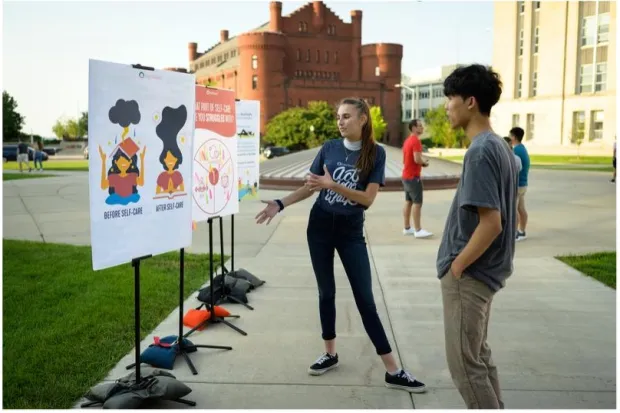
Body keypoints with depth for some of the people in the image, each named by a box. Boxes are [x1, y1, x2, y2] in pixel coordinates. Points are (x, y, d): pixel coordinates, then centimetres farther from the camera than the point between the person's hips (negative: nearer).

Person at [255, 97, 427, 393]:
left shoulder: (376, 153, -7)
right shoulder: (329, 148, -1)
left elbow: (368, 198, -15)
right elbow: (310, 187, 5)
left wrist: (332, 184, -25)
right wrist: (280, 204, -7)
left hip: (351, 231, -2)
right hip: (320, 226, 2)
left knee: (365, 298, -1)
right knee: (326, 292, 11)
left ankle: (392, 371, 5)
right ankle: (330, 354, 28)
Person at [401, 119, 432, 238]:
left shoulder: (407, 140, 14)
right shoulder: (416, 141, -17)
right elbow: (417, 159, -26)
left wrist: (421, 162, 14)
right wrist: (425, 163, -6)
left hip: (406, 176, 10)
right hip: (413, 177, -10)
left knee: (408, 202, 12)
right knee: (417, 202, -8)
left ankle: (407, 228, 16)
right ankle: (418, 230, -7)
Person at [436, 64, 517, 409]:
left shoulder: (480, 151, -21)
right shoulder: (501, 147, 9)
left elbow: (491, 223, -26)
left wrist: (456, 266, -15)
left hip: (470, 274, -10)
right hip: (486, 271, 10)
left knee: (465, 362, 2)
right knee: (479, 354, 20)